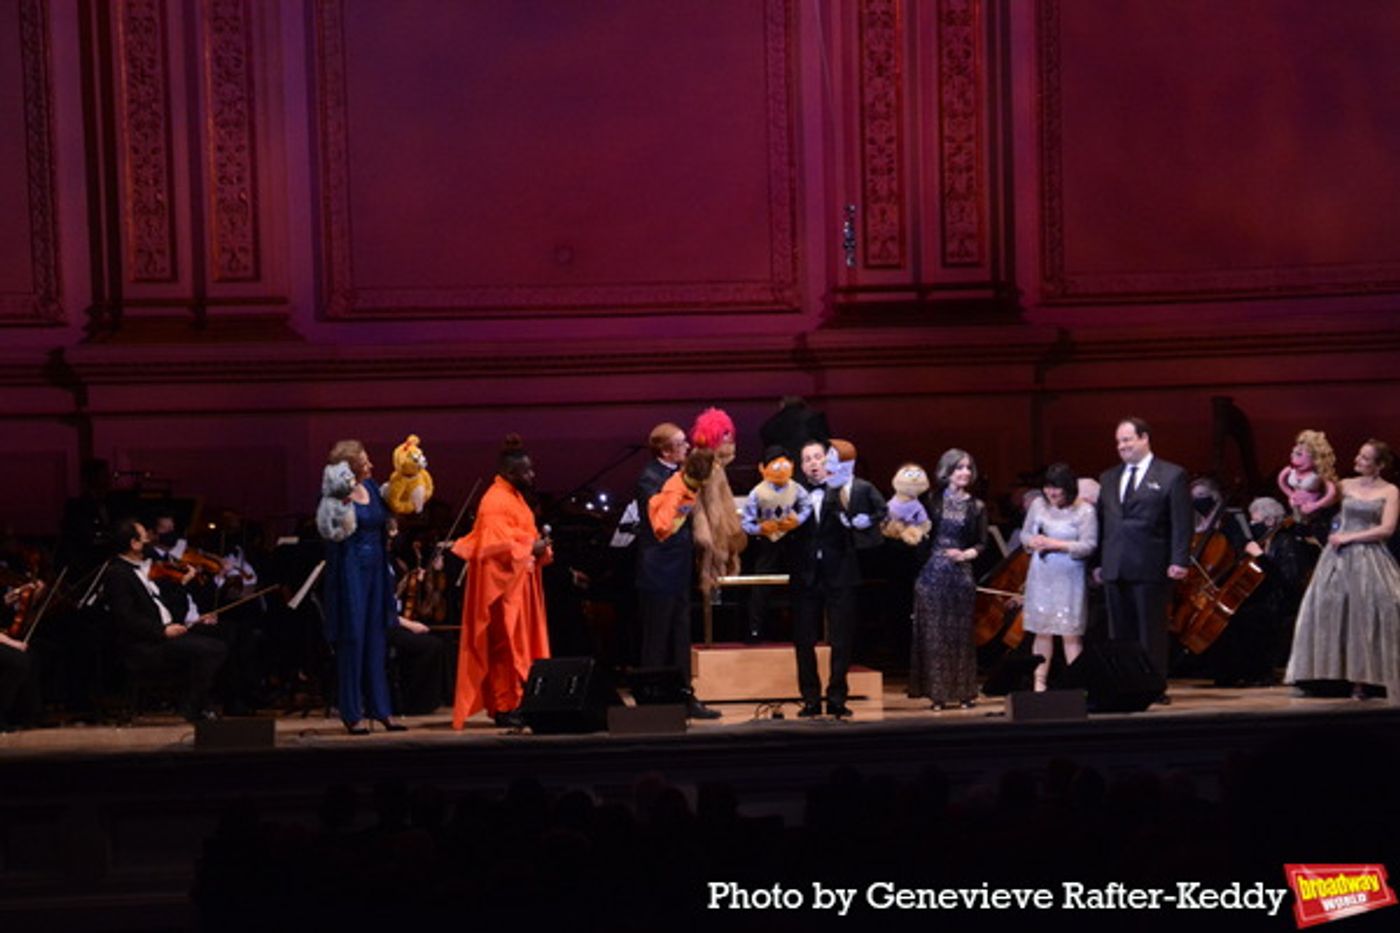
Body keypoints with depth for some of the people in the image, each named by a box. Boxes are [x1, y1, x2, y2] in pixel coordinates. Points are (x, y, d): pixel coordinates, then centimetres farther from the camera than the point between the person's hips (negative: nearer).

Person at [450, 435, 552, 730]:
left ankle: (516, 703, 12)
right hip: (505, 584, -10)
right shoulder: (495, 502, -15)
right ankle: (505, 706, -5)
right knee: (506, 645, -8)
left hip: (521, 582, 10)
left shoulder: (514, 498, 16)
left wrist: (537, 546, 5)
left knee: (523, 645, 9)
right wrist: (531, 548, -17)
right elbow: (497, 546, -22)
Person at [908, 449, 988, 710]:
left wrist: (966, 554, -9)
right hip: (932, 573, -1)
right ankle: (938, 692, 5)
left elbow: (981, 544, 8)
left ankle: (964, 691, 10)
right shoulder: (932, 500, 4)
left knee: (960, 633, 3)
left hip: (961, 574, 1)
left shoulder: (976, 507, 8)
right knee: (934, 634, 0)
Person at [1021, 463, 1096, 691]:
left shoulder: (1084, 511, -7)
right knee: (1042, 633, 7)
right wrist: (1032, 541, -6)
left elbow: (1088, 546, -12)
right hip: (1041, 577, 4)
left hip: (1069, 578, -4)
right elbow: (1025, 534, 18)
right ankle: (1039, 683, 10)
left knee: (1071, 634, -3)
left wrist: (1056, 544, -19)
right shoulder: (1038, 505, 8)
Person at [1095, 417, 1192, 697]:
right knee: (1120, 632, 6)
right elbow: (1101, 523, 16)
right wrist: (1098, 562, 10)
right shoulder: (1108, 479, 17)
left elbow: (1182, 523, -4)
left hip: (1150, 568, -5)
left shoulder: (1172, 476, 1)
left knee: (1152, 632, -1)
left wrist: (1179, 561, -13)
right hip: (1115, 568, 5)